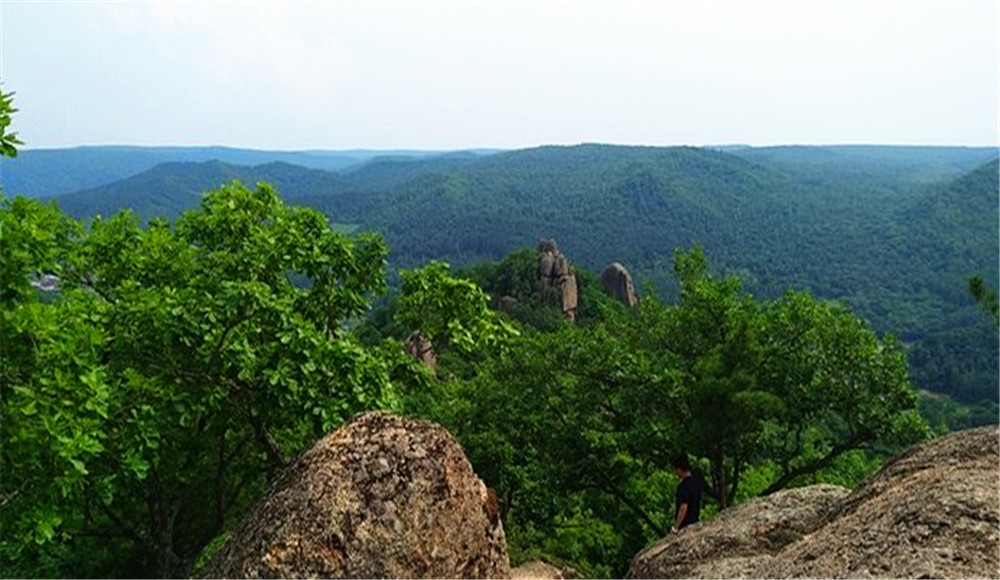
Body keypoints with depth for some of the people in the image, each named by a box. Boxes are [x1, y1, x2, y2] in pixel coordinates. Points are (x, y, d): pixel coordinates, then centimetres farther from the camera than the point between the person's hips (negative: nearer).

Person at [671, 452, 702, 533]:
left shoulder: (683, 486, -28)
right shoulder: (697, 480, -1)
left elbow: (683, 508, -28)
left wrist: (676, 527, -18)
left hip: (684, 526, -8)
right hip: (695, 522, 8)